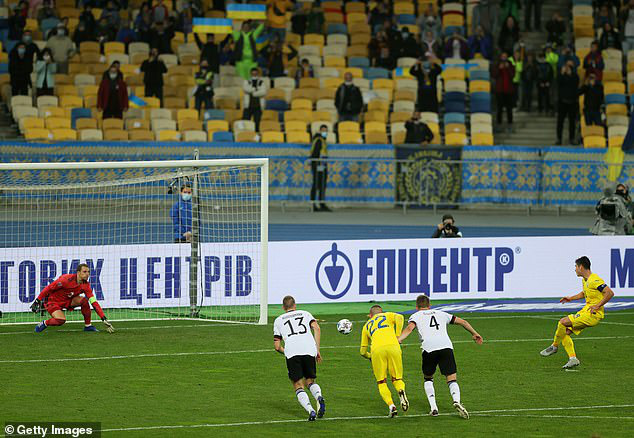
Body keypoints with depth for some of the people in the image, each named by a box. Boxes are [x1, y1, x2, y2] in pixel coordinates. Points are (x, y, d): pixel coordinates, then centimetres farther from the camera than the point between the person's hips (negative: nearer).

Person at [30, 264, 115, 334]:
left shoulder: (85, 285, -11)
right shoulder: (67, 279, -28)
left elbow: (94, 303, -12)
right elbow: (48, 288, -19)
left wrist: (104, 319, -18)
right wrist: (37, 301, -17)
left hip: (67, 301, 5)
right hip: (52, 301, -5)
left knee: (84, 300, -19)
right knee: (61, 320, -30)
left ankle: (88, 326, -5)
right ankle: (44, 324, -2)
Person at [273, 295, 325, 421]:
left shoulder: (278, 320, 24)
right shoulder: (305, 314, 25)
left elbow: (277, 346, 17)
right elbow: (316, 328, 6)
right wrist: (317, 350, 7)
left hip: (292, 353, -1)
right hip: (309, 350, 1)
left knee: (298, 386, 4)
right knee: (310, 381, 18)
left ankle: (310, 410, -21)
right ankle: (319, 397, -15)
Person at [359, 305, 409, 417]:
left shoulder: (367, 326, 31)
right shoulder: (388, 315, 29)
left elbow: (363, 351, 32)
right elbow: (399, 318, 3)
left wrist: (370, 357, 53)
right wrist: (397, 336, 7)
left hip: (377, 350, 0)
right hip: (393, 347, 0)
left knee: (381, 383, 10)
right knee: (397, 379, 11)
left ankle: (391, 405, -14)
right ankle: (401, 391, -25)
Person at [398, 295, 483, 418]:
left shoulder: (416, 316, 22)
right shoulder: (441, 314, 31)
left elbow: (409, 328, -1)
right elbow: (462, 322, 33)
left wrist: (398, 340, -12)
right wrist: (474, 334, 46)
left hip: (429, 347, -1)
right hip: (446, 346, 1)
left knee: (428, 378, 21)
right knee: (452, 380, 1)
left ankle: (433, 408, 6)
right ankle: (456, 401, -28)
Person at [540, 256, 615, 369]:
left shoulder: (594, 280, -17)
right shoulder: (584, 280, 14)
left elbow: (610, 293, -22)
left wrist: (597, 306, -24)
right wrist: (571, 298, 20)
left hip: (594, 314, -10)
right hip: (586, 311, 10)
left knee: (563, 322, -17)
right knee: (565, 332, 3)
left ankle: (554, 346, 3)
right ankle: (573, 359, 2)